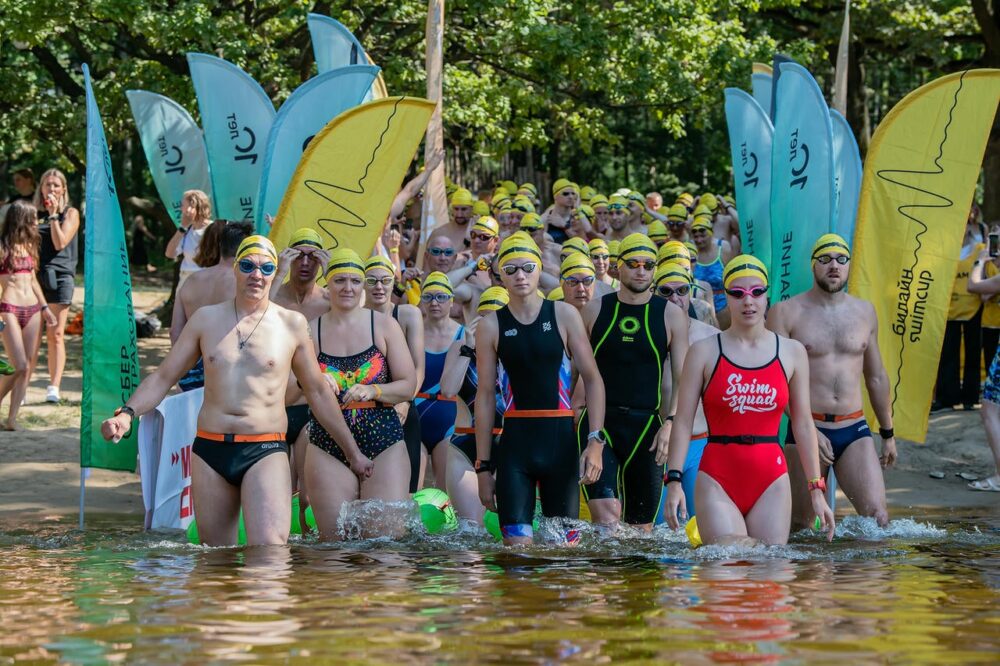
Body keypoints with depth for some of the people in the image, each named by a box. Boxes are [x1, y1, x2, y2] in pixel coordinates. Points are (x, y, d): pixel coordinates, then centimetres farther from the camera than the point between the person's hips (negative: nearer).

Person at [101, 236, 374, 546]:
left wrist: (353, 453, 19)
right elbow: (163, 377, 14)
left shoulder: (292, 324, 6)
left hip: (266, 451, -3)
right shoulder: (206, 318, 11)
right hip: (209, 450, 3)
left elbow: (318, 392, 16)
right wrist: (127, 413, -4)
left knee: (269, 549, -23)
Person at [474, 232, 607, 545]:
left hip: (560, 439, 0)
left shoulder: (564, 315, 3)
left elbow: (592, 379, 4)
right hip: (515, 440, 0)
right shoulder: (490, 325, 4)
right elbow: (485, 395, 6)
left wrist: (595, 442, -7)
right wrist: (483, 466, 3)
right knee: (517, 548, -8)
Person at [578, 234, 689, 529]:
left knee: (641, 526, 6)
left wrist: (670, 423, -11)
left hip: (646, 425, 1)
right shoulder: (594, 311, 7)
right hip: (599, 422, -1)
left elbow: (682, 380, 2)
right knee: (606, 517, -20)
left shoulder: (671, 315, 5)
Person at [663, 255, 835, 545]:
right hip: (717, 477, -2)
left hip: (771, 480, 2)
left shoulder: (792, 352, 9)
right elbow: (683, 422, 1)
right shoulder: (704, 352, 3)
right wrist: (674, 480, -9)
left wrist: (816, 489, 8)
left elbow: (803, 425, 11)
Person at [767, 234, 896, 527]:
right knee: (798, 525, 2)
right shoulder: (786, 313, -2)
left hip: (855, 429, 3)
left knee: (878, 518, -11)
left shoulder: (864, 312, 12)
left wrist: (888, 433, 23)